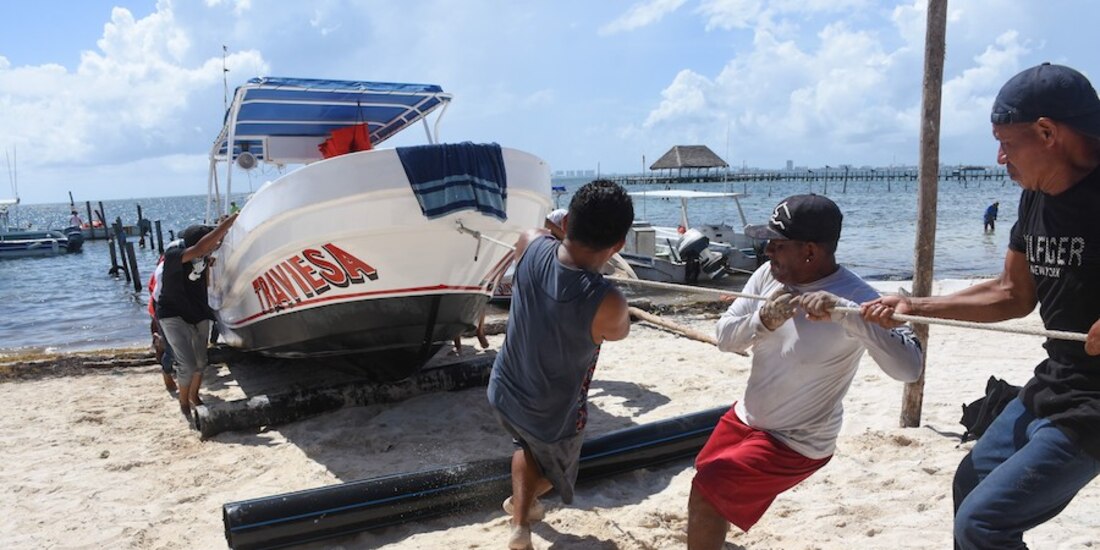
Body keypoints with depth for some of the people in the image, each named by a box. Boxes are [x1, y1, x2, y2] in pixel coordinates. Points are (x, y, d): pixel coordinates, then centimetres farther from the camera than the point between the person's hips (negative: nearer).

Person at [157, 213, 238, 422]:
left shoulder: (204, 253, -14)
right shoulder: (173, 254, -31)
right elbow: (199, 249, -49)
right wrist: (230, 221, -50)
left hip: (199, 312, 6)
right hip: (173, 315, -6)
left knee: (201, 361, 14)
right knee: (188, 365, -13)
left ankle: (194, 397, 40)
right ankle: (184, 404, 14)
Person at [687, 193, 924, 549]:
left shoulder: (855, 297, -25)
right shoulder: (768, 275, -9)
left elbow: (909, 367, -36)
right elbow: (724, 337, -7)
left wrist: (844, 312, -46)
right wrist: (762, 321, -28)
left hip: (794, 444, -6)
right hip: (744, 418, 7)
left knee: (707, 494, -11)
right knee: (706, 492, 22)